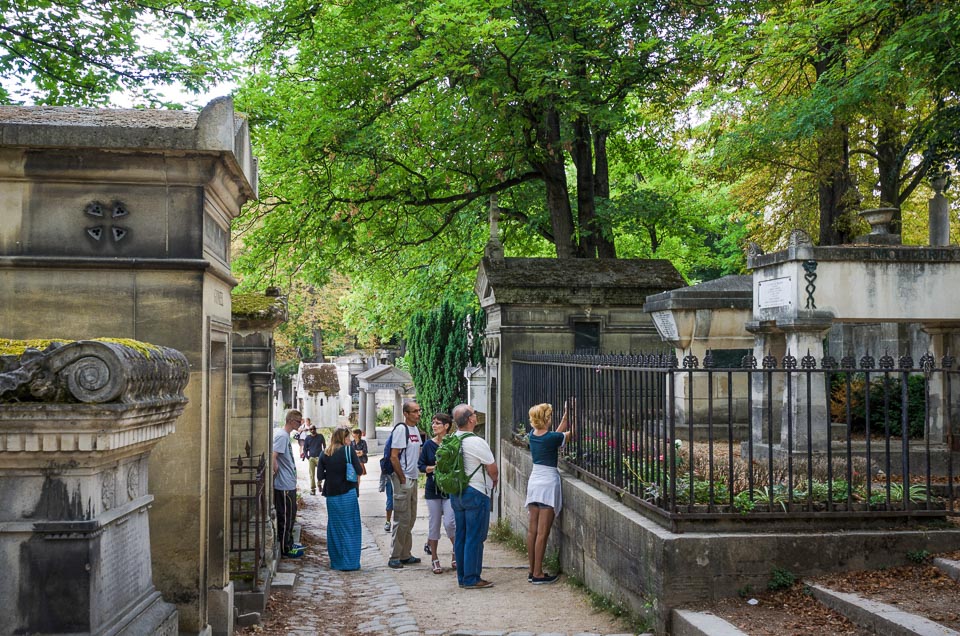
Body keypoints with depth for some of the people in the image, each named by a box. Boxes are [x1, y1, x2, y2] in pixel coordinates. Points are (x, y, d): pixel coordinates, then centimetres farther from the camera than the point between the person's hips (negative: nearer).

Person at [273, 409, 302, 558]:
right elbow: (272, 456, -28)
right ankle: (286, 549, 7)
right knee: (286, 517, -1)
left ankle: (288, 544, 28)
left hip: (289, 484, 10)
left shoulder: (285, 434, 12)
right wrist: (276, 472, -16)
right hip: (284, 485, -10)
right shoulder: (282, 435, -18)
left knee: (290, 515, 18)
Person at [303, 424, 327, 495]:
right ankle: (312, 489, 5)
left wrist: (323, 455, 4)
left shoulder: (320, 436, 3)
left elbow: (324, 446, 11)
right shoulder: (308, 438, 6)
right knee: (312, 474, 0)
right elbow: (305, 448, 12)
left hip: (319, 457, -1)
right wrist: (307, 457, 4)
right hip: (311, 458, 1)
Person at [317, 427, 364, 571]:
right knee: (350, 527, 3)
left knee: (334, 527, 13)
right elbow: (358, 471, -7)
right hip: (348, 493, -4)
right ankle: (349, 562, 2)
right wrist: (356, 487, 9)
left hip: (331, 495, 4)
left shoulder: (325, 454, 7)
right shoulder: (349, 450, -4)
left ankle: (335, 561, 18)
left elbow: (320, 477, 4)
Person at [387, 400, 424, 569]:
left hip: (413, 479, 9)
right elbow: (393, 457, -18)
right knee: (402, 519, -5)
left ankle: (405, 555, 22)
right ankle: (394, 557, 2)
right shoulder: (401, 429, -15)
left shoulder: (415, 429, 11)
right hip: (403, 479, -9)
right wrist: (403, 479, -17)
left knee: (410, 519, 14)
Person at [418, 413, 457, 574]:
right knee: (434, 523, 6)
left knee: (449, 522, -11)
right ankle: (434, 559, 18)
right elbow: (421, 466, 4)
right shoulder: (428, 444, 2)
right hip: (433, 489, 2)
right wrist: (433, 468, -12)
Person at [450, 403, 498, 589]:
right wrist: (494, 481, 13)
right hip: (476, 494, -8)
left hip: (456, 493, 8)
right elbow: (493, 470, -10)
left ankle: (462, 577, 20)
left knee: (461, 537, 13)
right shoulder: (476, 442, -18)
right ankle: (471, 579, 2)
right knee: (475, 537, -1)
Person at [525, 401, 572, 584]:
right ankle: (538, 574, -2)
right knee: (543, 532, -4)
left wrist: (566, 416, 20)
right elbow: (570, 434, 0)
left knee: (532, 530, 9)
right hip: (548, 481, -7)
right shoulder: (551, 438, -15)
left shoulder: (532, 436, 5)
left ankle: (532, 570, 15)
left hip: (534, 481, 7)